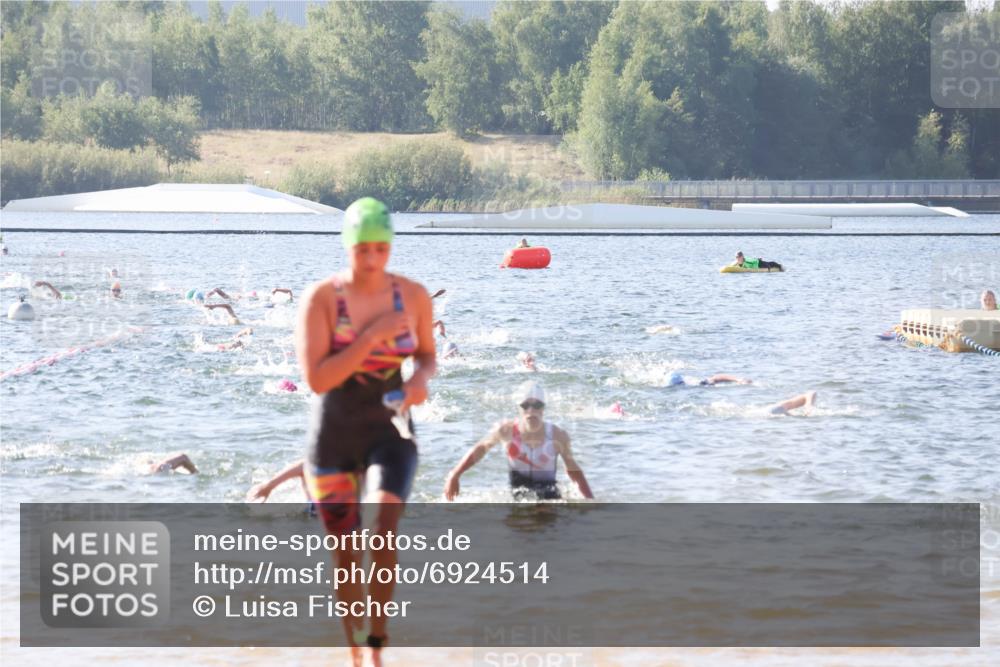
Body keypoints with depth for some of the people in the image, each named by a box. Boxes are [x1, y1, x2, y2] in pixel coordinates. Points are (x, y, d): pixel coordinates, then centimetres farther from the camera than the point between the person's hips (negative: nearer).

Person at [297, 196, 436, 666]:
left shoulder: (413, 295, -6)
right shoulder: (320, 298, -14)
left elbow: (428, 355, 11)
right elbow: (316, 379, -20)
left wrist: (421, 379, -13)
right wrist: (374, 334, -25)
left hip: (389, 433, 0)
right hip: (332, 437, 0)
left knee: (385, 529, -25)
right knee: (346, 555, 7)